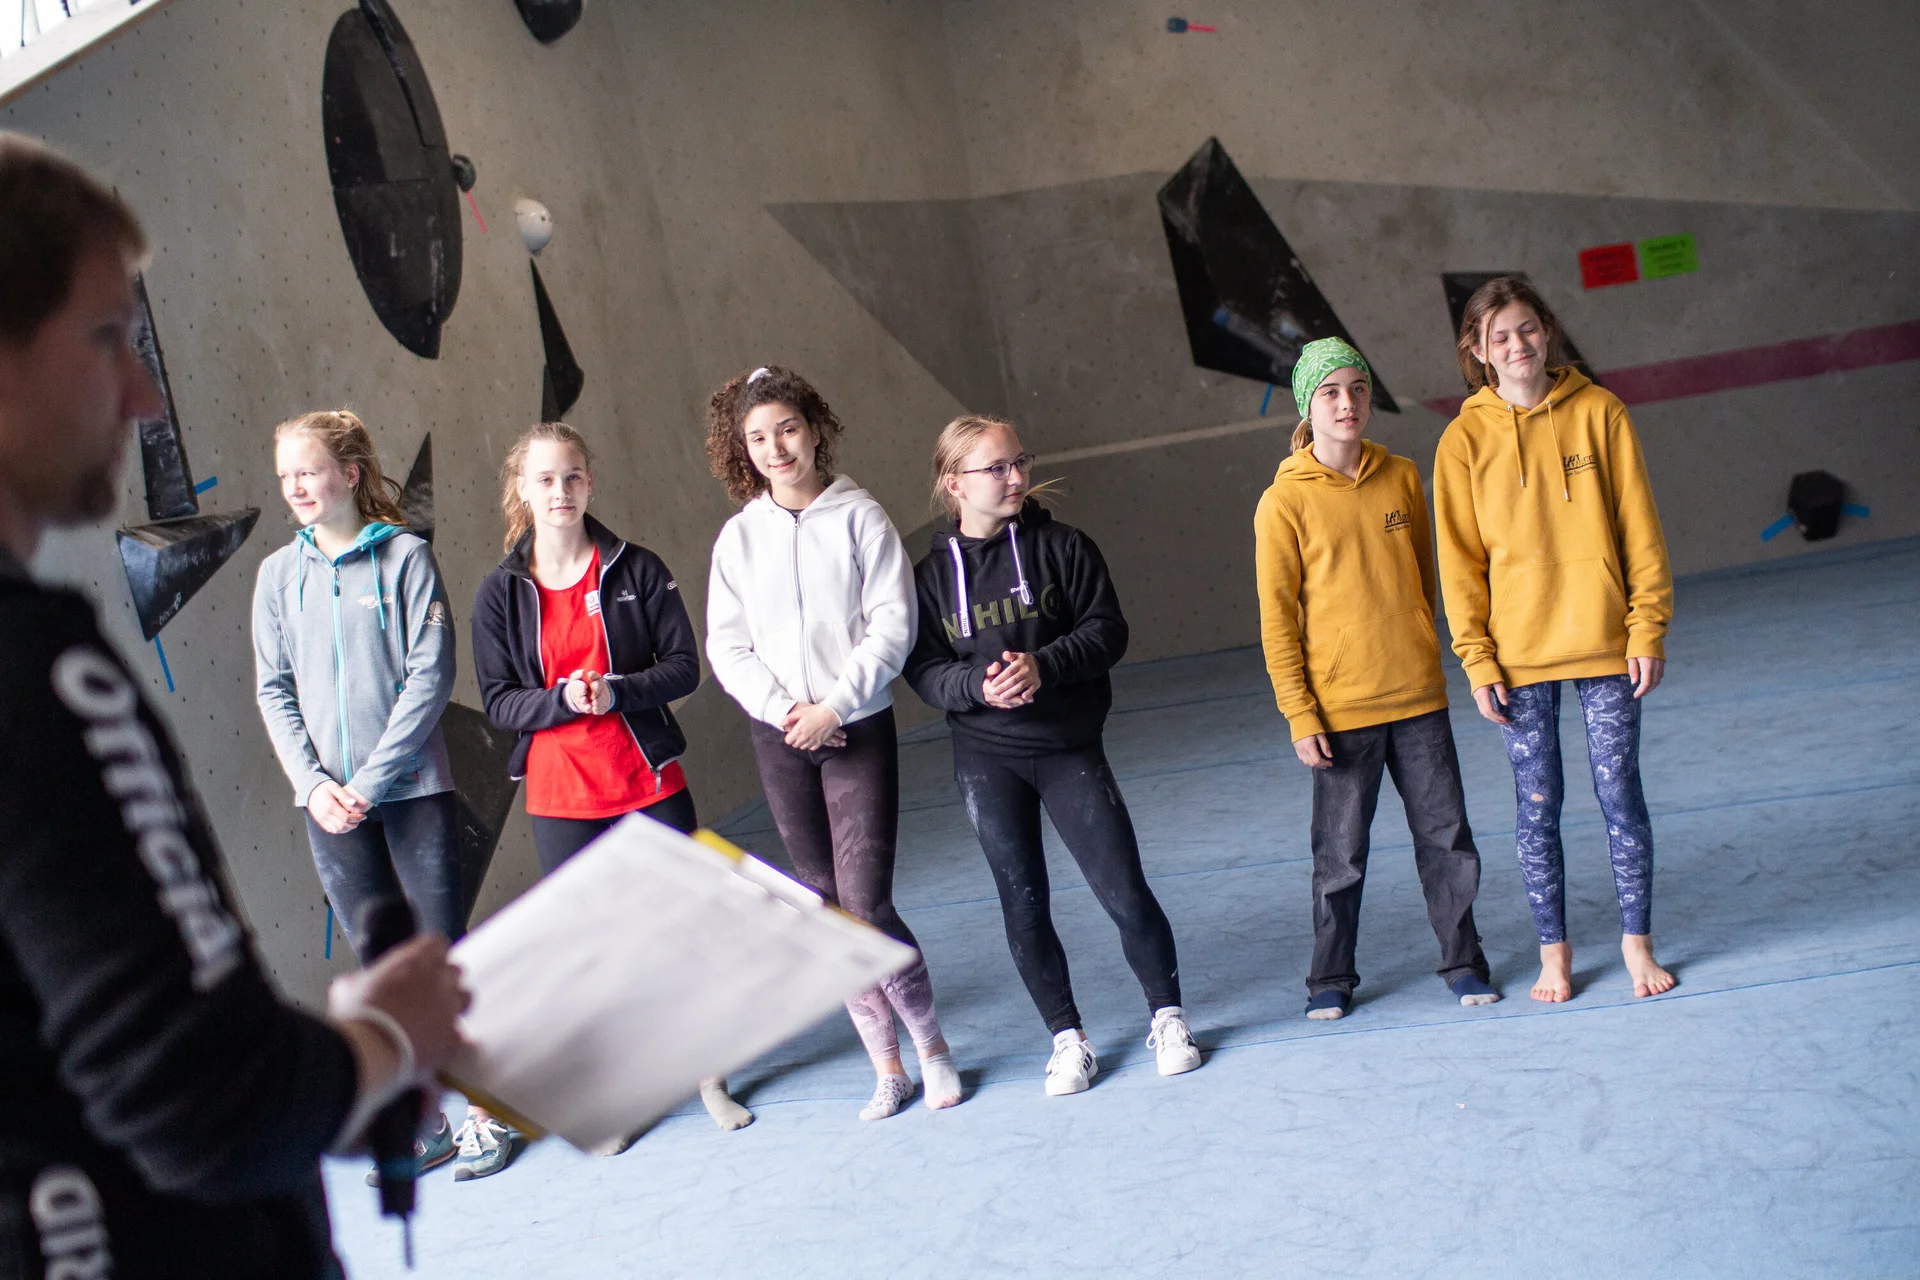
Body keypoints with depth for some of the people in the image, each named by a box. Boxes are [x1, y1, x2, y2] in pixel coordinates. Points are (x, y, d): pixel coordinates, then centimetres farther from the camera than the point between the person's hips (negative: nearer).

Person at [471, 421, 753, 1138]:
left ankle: (708, 1073, 26)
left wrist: (616, 691, -20)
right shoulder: (501, 593, 0)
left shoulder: (637, 570, -2)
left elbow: (683, 666, -4)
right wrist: (562, 700, -20)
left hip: (649, 782, 0)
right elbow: (498, 701, -2)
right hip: (560, 797, 0)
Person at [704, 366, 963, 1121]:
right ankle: (886, 1066, 21)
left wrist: (834, 706, -15)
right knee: (828, 910, 8)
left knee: (867, 906, -11)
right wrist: (782, 708, -12)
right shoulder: (739, 537, 5)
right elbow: (728, 646, 2)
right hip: (779, 738, 3)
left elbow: (892, 627, -8)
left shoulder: (860, 518, -3)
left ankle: (931, 1043, 14)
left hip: (857, 729, -3)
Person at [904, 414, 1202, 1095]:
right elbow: (923, 669, -2)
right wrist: (978, 685, -21)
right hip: (986, 760, 1)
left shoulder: (1062, 546, -3)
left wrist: (1043, 666, -21)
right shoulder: (932, 573, 0)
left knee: (1126, 895, -4)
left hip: (1069, 749, -1)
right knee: (1023, 905, 7)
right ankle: (1067, 1036, 24)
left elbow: (1108, 630, -5)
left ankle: (1166, 1015, 19)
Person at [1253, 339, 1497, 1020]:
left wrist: (1421, 654, 16)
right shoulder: (1284, 502, -7)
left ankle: (1462, 961, 25)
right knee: (1341, 855, 6)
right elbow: (1277, 620, -6)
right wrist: (1299, 715, -9)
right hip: (1342, 706, -3)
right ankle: (1331, 978, 22)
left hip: (1418, 697, 3)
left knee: (1447, 837, 9)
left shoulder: (1402, 477, 4)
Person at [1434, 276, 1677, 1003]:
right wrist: (1477, 661, -4)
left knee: (1620, 795, 4)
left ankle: (1636, 943, 20)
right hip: (1519, 654, 0)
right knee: (1537, 807, 6)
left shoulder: (1598, 412, 1)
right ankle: (1554, 954, 19)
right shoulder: (1464, 440, 0)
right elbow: (1460, 562, 1)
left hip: (1604, 642, 0)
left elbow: (1639, 529, 2)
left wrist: (1648, 630, -3)